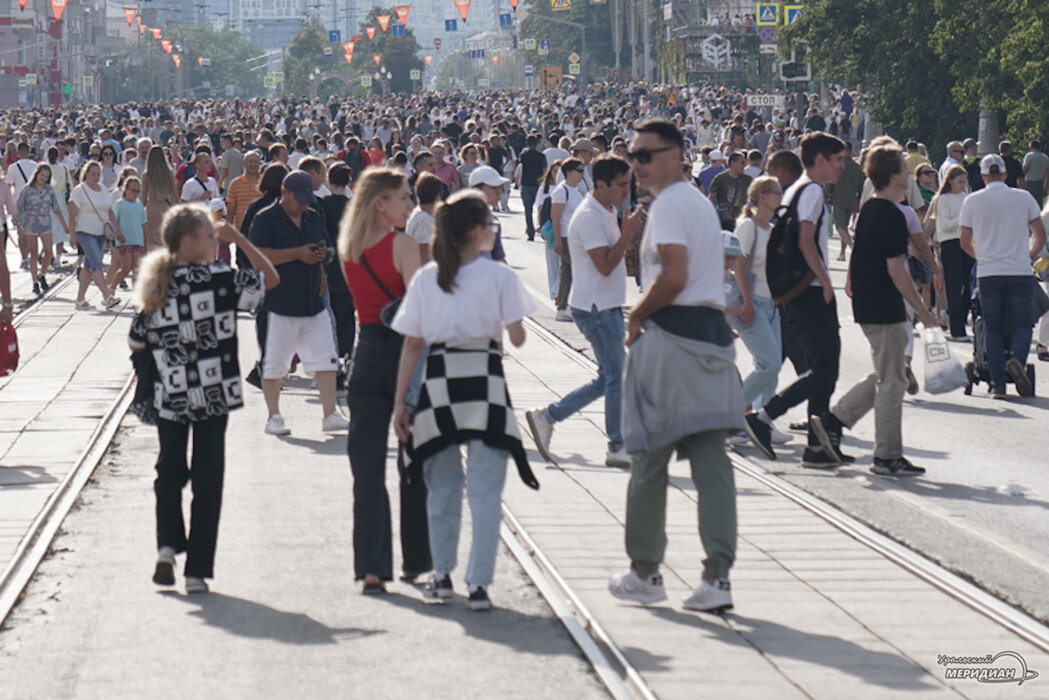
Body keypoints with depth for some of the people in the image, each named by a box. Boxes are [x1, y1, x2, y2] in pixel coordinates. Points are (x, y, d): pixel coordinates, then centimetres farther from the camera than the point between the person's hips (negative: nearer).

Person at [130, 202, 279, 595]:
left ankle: (167, 544, 2)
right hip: (211, 396, -3)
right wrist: (240, 241, 1)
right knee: (207, 480, 4)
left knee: (170, 471, 20)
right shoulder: (218, 280, -12)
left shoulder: (155, 288, 1)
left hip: (167, 398, 3)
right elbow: (270, 278, -5)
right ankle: (197, 571, 4)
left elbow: (136, 343, 5)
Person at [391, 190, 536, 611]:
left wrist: (400, 401, 7)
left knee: (442, 486, 16)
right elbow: (517, 338, -5)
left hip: (437, 383, 3)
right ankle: (478, 583, -4)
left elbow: (411, 344, 4)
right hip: (483, 384, -3)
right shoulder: (499, 276, -5)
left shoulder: (425, 279, 4)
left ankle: (442, 575, 21)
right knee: (485, 489, 0)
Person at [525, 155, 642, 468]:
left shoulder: (605, 213, 15)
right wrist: (628, 233, -22)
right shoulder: (589, 218, -17)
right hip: (596, 309, -10)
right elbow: (605, 265, -24)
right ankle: (618, 448, 4)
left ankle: (547, 417, 16)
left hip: (606, 307, 10)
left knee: (609, 378, 12)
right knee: (618, 376, -5)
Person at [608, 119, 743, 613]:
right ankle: (717, 577, -2)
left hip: (670, 337, -9)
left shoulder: (668, 205, -10)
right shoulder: (701, 202, 19)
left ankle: (645, 574, 11)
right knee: (711, 461, 3)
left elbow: (674, 277, -20)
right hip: (711, 333, 9)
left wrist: (637, 317, -7)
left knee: (649, 458, 3)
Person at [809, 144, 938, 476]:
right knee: (891, 382, -1)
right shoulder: (892, 216, -18)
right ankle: (887, 457, 5)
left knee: (882, 376, 18)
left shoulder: (868, 210, 11)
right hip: (885, 309, -9)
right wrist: (922, 311, -15)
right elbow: (896, 270, -20)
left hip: (866, 306, 9)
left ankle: (833, 421, 11)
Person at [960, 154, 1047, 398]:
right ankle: (1017, 359, -23)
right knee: (1022, 324, 7)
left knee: (993, 329, 8)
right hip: (1020, 273, -1)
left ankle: (998, 384, 1)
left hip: (988, 274, 1)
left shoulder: (972, 201, 2)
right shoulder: (1024, 198, 2)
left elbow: (965, 243, 6)